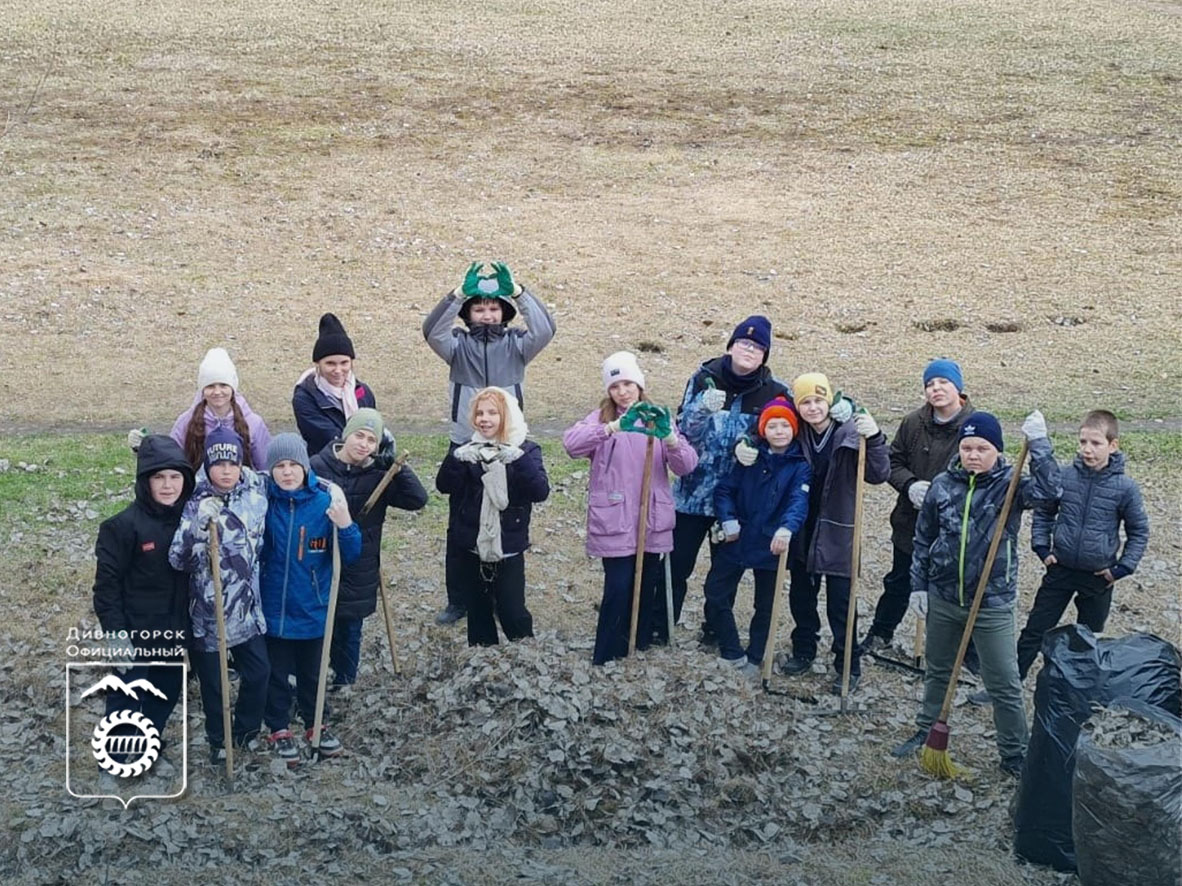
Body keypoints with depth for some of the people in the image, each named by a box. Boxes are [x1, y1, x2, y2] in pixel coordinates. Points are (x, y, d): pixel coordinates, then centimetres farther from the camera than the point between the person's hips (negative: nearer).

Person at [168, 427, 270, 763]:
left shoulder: (257, 493, -3)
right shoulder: (196, 506, -16)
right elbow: (177, 559, -23)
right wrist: (197, 525, -38)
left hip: (247, 607, 4)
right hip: (207, 611, -4)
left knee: (258, 671, 13)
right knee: (213, 681, 11)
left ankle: (246, 729, 38)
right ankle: (219, 739, 34)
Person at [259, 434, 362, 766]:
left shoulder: (325, 503, -11)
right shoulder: (263, 503, -11)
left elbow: (350, 556, -7)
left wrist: (345, 525, -25)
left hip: (313, 610, 1)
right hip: (273, 609, -1)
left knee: (312, 672, 19)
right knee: (277, 674, 13)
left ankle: (315, 723, 39)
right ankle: (279, 729, 31)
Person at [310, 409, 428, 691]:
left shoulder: (379, 475, -4)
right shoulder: (318, 466, -9)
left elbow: (418, 499, -12)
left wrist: (396, 464, -19)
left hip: (359, 570, 1)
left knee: (350, 626, 13)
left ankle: (344, 678, 33)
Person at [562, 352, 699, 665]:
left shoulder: (658, 418, 7)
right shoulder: (601, 418, 0)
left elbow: (687, 466, -4)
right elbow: (571, 442, -21)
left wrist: (670, 438, -24)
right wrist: (612, 428, -34)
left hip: (652, 520, 3)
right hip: (614, 520, -3)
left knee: (648, 586, 11)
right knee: (618, 587, -7)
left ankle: (641, 644, 26)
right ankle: (608, 655, 5)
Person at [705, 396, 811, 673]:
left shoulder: (801, 465, -9)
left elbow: (799, 500, -25)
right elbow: (724, 489, 2)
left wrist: (787, 527, -44)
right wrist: (728, 519, -14)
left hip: (770, 545, -3)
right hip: (736, 540, 3)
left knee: (765, 606, 11)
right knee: (716, 595, 4)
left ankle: (754, 658, 28)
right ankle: (732, 652, 17)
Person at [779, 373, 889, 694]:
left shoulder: (849, 432, -15)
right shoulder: (797, 435, -3)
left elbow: (878, 475, -19)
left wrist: (874, 439, -34)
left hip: (837, 532, -5)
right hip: (801, 529, 5)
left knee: (840, 602, 1)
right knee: (800, 595, 18)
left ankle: (848, 665, 14)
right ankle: (803, 650, 37)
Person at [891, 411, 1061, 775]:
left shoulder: (1009, 484, -11)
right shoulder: (943, 484, -3)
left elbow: (1048, 490, -33)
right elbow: (923, 538, 6)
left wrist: (1038, 443, -33)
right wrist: (919, 585, 6)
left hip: (992, 604, -4)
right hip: (943, 598, 4)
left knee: (1004, 684, 2)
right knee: (937, 672, 22)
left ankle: (1014, 755, 15)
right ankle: (927, 731, 41)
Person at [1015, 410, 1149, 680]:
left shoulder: (1125, 487, -13)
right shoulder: (1064, 477, -8)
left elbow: (1139, 531, 0)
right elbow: (1043, 513, 8)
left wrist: (1122, 568, -6)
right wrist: (1042, 548, -1)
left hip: (1099, 577, -1)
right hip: (1061, 569, 1)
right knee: (1034, 631, 5)